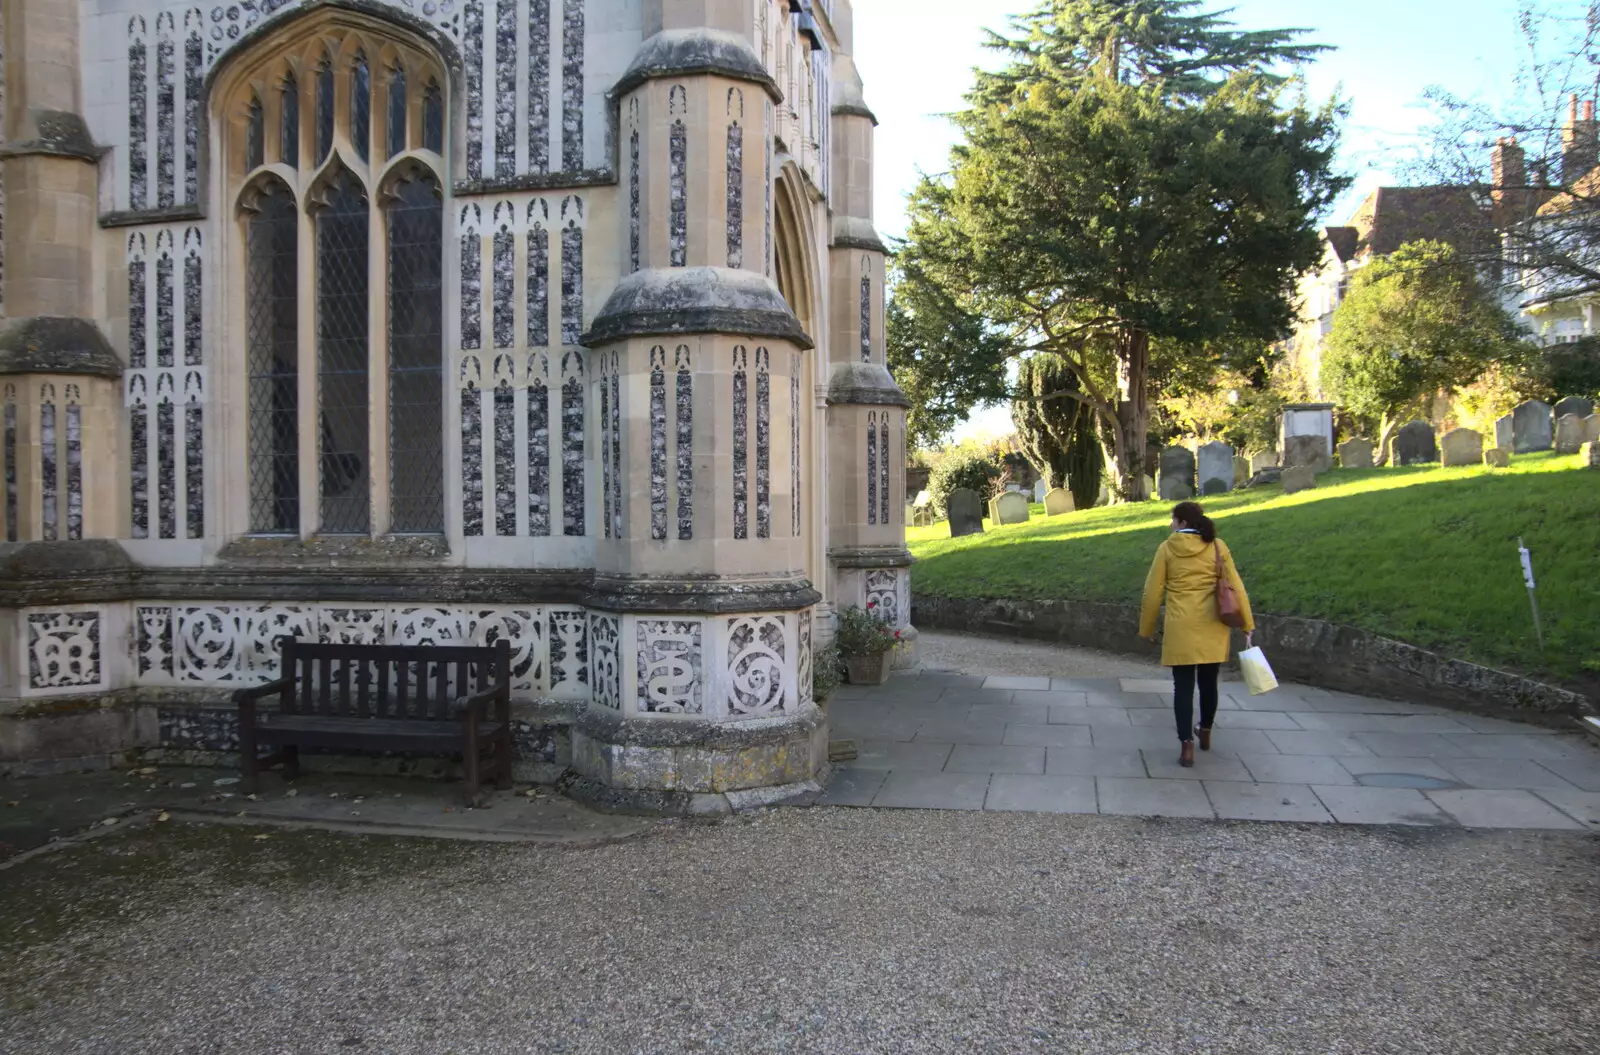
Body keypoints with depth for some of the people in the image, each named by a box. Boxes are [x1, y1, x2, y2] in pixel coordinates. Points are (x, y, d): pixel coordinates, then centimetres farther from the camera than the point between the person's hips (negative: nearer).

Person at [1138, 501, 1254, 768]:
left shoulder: (1167, 548, -1)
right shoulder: (1217, 546, 3)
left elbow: (1153, 593, 1)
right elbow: (1235, 587, 1)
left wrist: (1147, 629, 11)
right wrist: (1247, 625, 6)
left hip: (1181, 627, -2)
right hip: (1213, 626, 2)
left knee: (1183, 686, 2)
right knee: (1208, 682, 18)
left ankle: (1186, 745, -6)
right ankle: (1205, 734, 35)